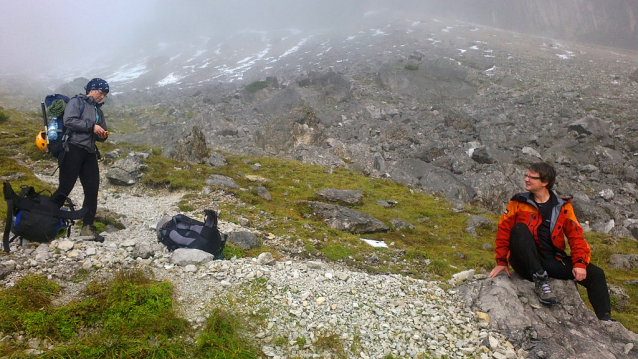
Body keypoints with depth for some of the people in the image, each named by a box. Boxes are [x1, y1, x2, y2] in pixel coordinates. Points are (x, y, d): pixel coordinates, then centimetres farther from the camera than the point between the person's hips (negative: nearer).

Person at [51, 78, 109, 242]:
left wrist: (103, 135, 2)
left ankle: (88, 227, 7)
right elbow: (69, 120, -16)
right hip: (73, 150, -7)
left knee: (92, 190, 2)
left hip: (89, 153, 7)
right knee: (65, 187, -8)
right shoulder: (76, 102, 1)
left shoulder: (98, 110, 23)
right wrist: (92, 126, -17)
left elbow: (100, 135, 25)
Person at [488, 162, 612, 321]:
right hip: (527, 264, -2)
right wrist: (501, 261, -4)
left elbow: (576, 236, 4)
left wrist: (579, 263, -10)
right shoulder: (518, 203, 5)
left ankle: (604, 320, -3)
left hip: (553, 261, 2)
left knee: (595, 274, -13)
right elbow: (503, 231, 3)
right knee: (519, 228, -29)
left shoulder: (562, 207, 8)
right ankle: (540, 280, -33)